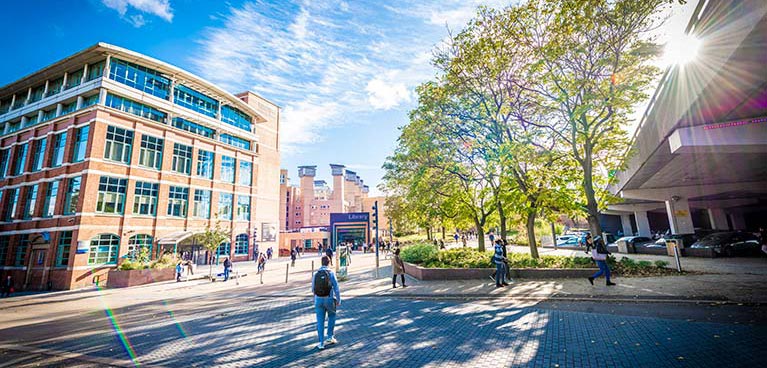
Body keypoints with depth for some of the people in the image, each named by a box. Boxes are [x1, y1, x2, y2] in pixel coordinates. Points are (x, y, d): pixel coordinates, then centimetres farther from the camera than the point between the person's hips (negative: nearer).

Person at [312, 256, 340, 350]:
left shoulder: (316, 274, 1)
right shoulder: (331, 273, -10)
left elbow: (313, 289, 10)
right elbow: (336, 288, -11)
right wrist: (339, 300, -2)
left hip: (318, 300, 2)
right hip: (329, 299, -2)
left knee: (320, 322, 9)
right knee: (331, 316, 23)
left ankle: (321, 343, 10)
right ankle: (330, 337, 21)